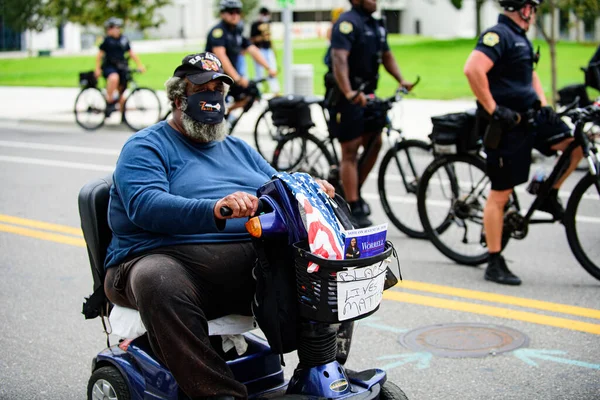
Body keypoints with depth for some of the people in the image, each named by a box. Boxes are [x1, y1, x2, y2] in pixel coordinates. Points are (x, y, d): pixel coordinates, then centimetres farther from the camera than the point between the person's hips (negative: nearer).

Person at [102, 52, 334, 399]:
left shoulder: (237, 148, 28)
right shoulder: (146, 147, 6)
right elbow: (145, 206, -13)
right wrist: (215, 210, -31)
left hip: (251, 261, 5)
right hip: (169, 257, -5)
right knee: (161, 284, -40)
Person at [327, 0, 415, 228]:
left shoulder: (377, 25, 12)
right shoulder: (348, 23, -15)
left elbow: (386, 56, 19)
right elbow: (339, 58, -27)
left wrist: (401, 80, 3)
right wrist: (348, 93, -39)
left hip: (368, 93, 8)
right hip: (348, 96, -8)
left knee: (374, 143, 10)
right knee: (350, 151, -5)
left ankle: (354, 191, 27)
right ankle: (354, 210, -2)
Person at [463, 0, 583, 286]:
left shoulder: (520, 37, 16)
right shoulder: (498, 34, -15)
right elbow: (473, 69, -29)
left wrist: (544, 105, 10)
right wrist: (493, 110, -24)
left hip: (530, 116, 9)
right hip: (508, 125, -9)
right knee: (501, 194, -3)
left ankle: (549, 196, 18)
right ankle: (495, 264, 5)